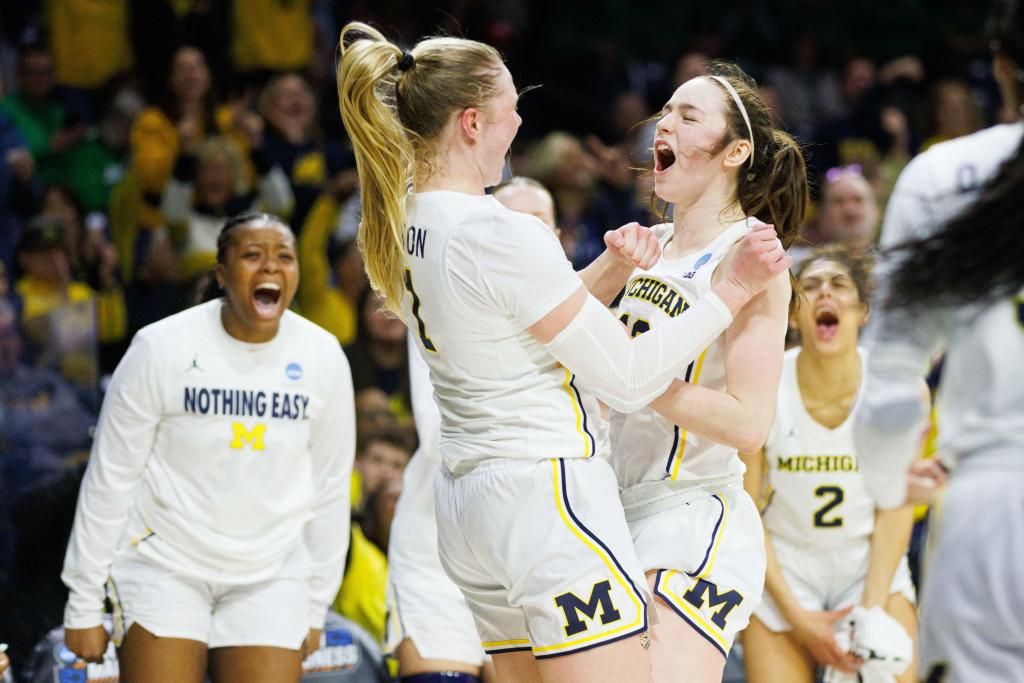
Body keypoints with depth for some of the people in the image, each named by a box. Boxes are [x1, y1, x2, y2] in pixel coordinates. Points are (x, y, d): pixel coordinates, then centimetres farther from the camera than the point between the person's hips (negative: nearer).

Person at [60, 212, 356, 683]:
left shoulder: (324, 357, -1)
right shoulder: (162, 347, -10)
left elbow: (329, 490, 8)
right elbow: (109, 479, -5)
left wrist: (315, 608, 10)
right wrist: (84, 605, -5)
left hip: (270, 575, 3)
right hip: (165, 564, -3)